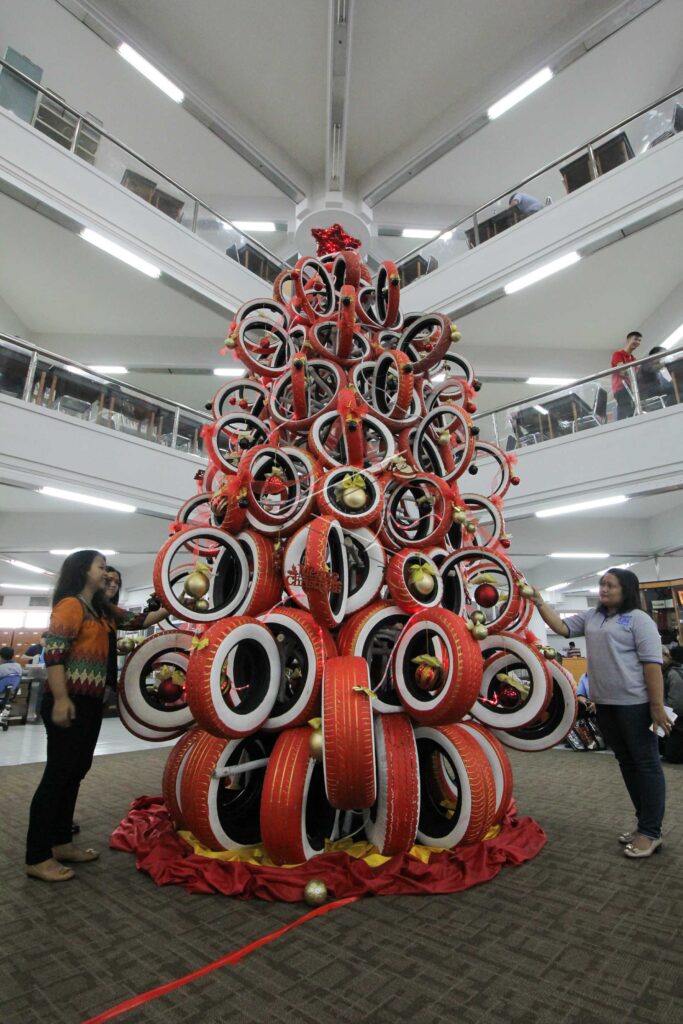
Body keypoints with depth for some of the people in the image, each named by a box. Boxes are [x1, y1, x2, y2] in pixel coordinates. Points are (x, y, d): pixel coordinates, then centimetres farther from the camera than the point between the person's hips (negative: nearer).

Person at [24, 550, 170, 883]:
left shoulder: (102, 610, 15)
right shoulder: (70, 604, -12)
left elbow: (138, 620, 15)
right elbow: (53, 652, -19)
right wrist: (61, 699, -22)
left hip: (90, 702, 9)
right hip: (69, 701, -9)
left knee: (75, 771, 15)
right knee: (58, 773, -2)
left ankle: (61, 843, 27)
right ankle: (37, 858, 10)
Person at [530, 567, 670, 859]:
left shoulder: (638, 618, -8)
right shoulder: (591, 616, 11)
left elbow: (652, 663, -11)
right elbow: (561, 627, 7)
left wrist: (657, 706, -15)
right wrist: (539, 602, -4)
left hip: (635, 704, -7)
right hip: (604, 704, 7)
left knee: (646, 764, 4)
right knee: (627, 763, 16)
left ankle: (651, 832, 15)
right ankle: (645, 824, 30)